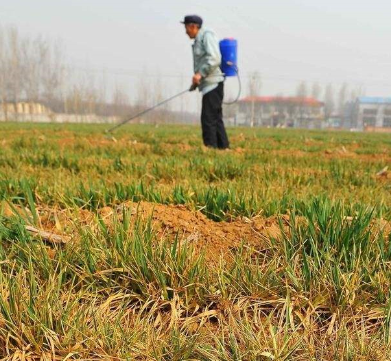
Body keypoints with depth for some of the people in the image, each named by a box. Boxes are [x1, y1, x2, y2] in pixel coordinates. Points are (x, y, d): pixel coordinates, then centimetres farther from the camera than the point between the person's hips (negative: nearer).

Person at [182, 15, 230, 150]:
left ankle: (210, 147, -12)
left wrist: (200, 74, -22)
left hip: (212, 84, -10)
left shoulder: (207, 35, -5)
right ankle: (224, 147, 15)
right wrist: (197, 80, 15)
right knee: (215, 118, 10)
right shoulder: (199, 39, 23)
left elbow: (215, 59, -18)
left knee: (208, 118, -13)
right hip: (209, 85, 10)